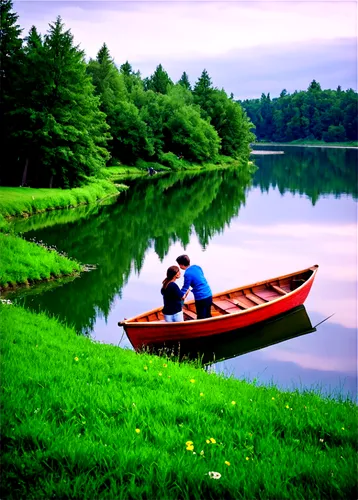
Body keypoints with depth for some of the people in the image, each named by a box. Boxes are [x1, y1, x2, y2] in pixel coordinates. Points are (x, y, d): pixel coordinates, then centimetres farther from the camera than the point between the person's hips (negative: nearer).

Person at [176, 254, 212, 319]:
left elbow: (185, 289, -7)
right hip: (209, 295, 8)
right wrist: (191, 289, 20)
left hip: (201, 299, -7)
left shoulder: (187, 274, -16)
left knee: (201, 318, 5)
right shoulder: (197, 267, 6)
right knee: (208, 316, 20)